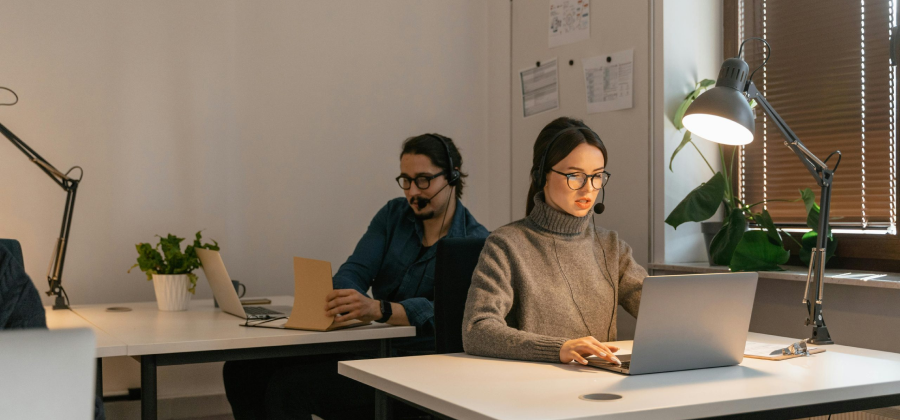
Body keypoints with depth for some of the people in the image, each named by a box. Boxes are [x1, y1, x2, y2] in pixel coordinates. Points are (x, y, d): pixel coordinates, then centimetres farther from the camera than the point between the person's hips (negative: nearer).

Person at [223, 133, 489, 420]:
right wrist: (339, 302, -24)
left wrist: (379, 309, -39)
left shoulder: (476, 242, -7)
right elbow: (353, 272, 0)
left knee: (288, 386, -25)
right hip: (371, 347, 6)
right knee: (243, 370, -9)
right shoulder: (394, 214, 11)